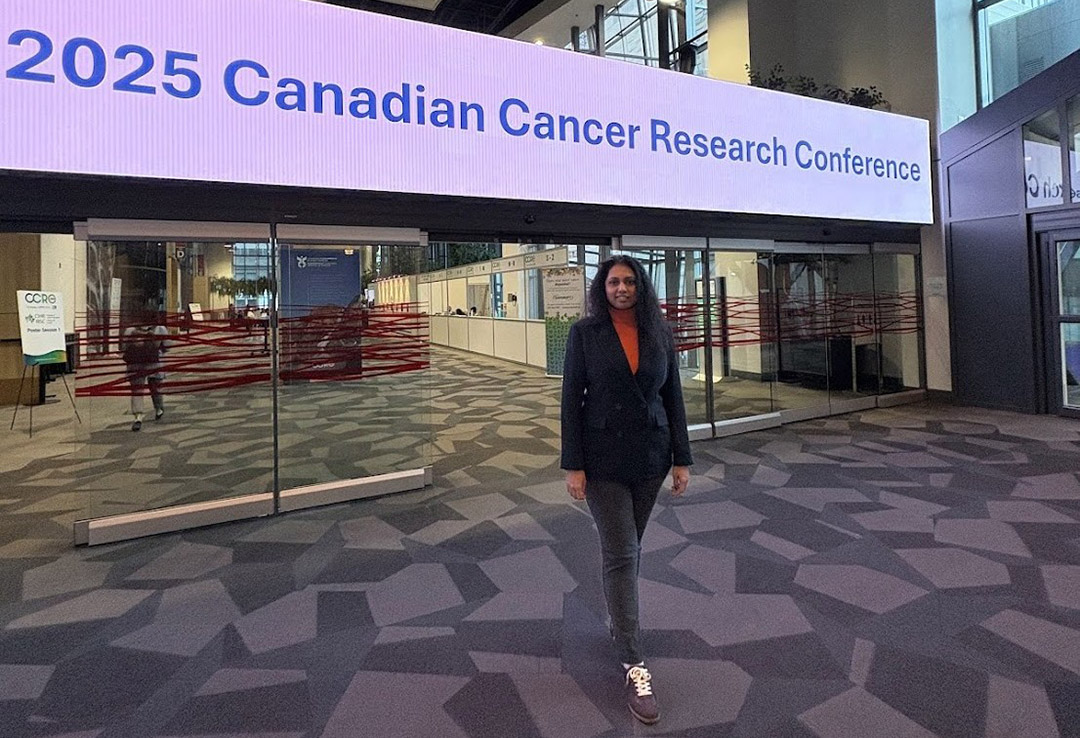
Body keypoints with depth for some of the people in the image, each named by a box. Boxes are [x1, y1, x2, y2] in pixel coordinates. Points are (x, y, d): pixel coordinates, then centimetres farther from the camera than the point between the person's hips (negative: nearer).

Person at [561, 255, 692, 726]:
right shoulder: (584, 333, -6)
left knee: (629, 546, 16)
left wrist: (681, 459, 2)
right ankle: (634, 665, 7)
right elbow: (571, 400, -7)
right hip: (603, 460, -3)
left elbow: (673, 397, 5)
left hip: (650, 457, 3)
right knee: (620, 553, -2)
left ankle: (618, 620, 40)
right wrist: (573, 465, -10)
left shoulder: (659, 334, 2)